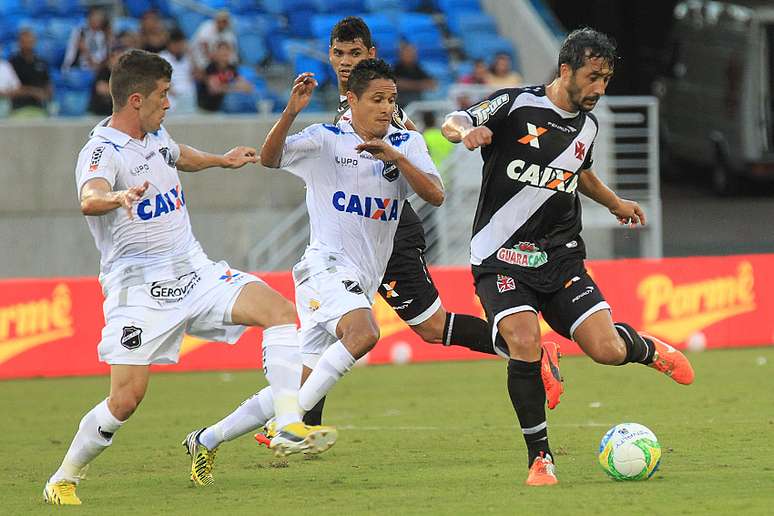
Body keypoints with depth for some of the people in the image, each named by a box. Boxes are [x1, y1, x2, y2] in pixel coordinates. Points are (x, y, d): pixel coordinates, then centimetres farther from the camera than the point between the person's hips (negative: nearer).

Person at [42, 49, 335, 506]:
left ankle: (290, 426, -19)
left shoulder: (155, 134, 11)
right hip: (139, 288, -7)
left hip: (195, 271, 7)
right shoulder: (102, 152, -16)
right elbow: (89, 199, -39)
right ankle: (63, 481, 9)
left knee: (278, 309, -14)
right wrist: (117, 198, -59)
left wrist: (221, 160, 48)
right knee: (126, 400, -13)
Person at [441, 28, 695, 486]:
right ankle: (540, 458, -10)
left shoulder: (587, 124, 10)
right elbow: (453, 122, -17)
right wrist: (467, 131, -40)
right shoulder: (516, 105, -8)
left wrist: (616, 203, 43)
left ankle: (647, 349, 28)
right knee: (524, 344, -26)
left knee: (608, 350, -11)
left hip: (561, 256, 4)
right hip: (503, 256, -4)